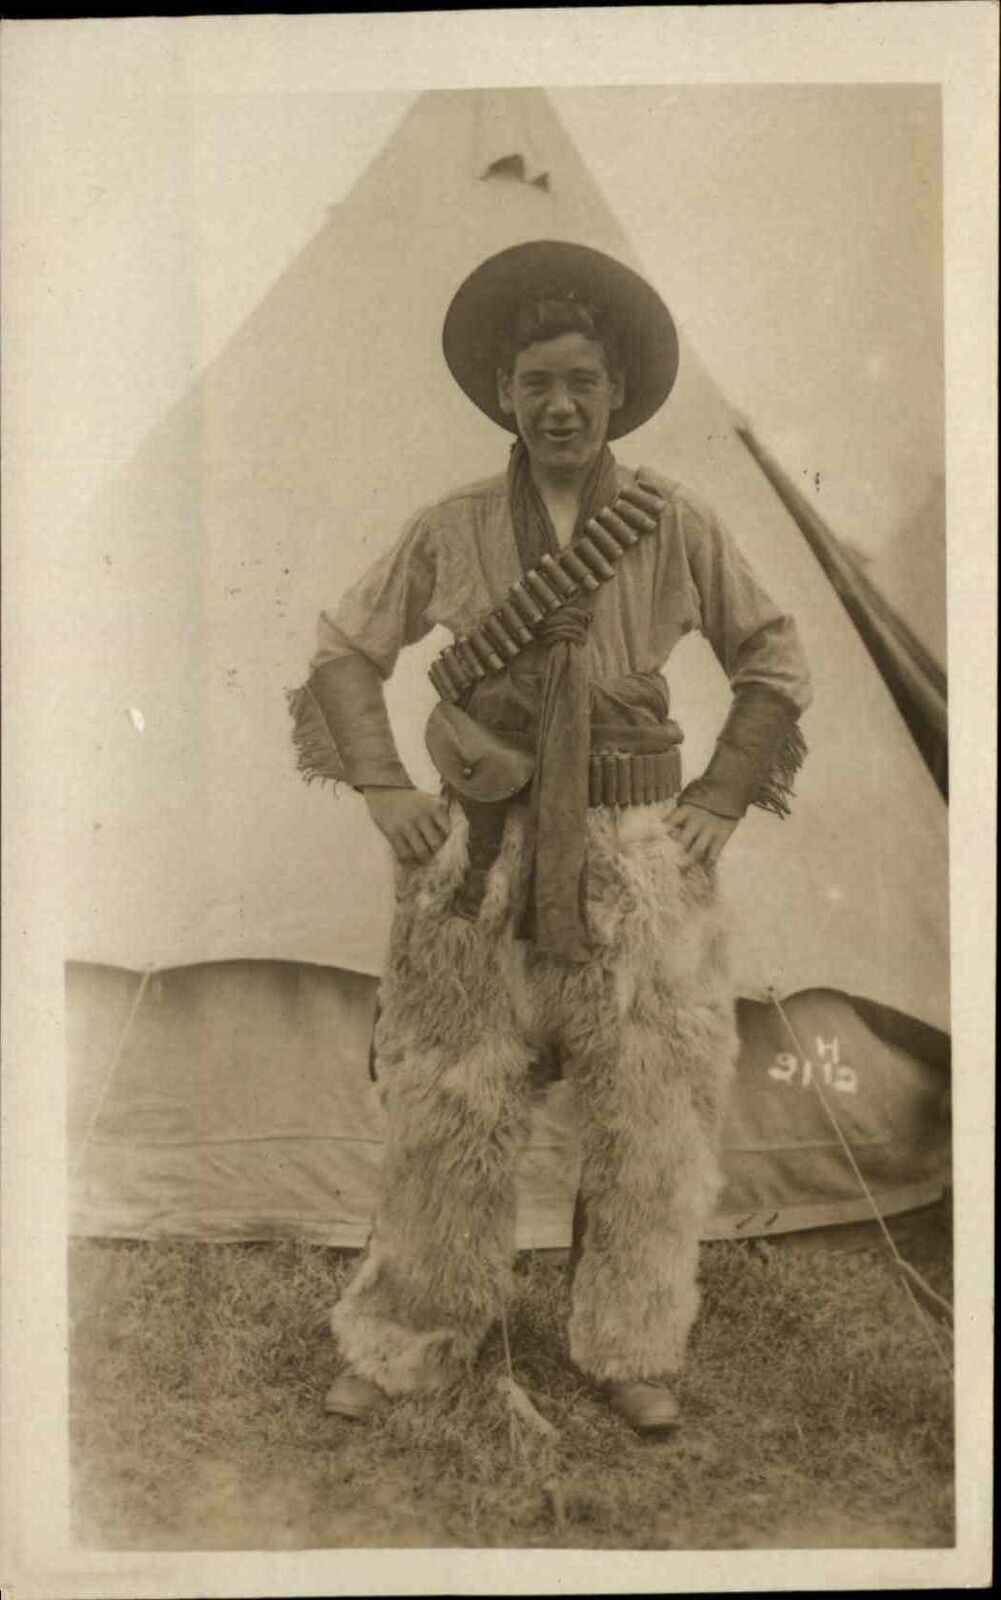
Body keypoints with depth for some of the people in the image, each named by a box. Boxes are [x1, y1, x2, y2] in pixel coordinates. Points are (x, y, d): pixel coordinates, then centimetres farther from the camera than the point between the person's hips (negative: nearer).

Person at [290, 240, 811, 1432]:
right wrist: (383, 786, -4)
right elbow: (347, 649, 8)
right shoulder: (451, 532, 0)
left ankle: (632, 1350, 26)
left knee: (648, 1109, 6)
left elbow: (773, 661, 8)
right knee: (448, 1104, 5)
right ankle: (409, 1342, 25)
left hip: (635, 855, 0)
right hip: (480, 853, 0)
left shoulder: (674, 526, -1)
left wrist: (720, 801, -1)